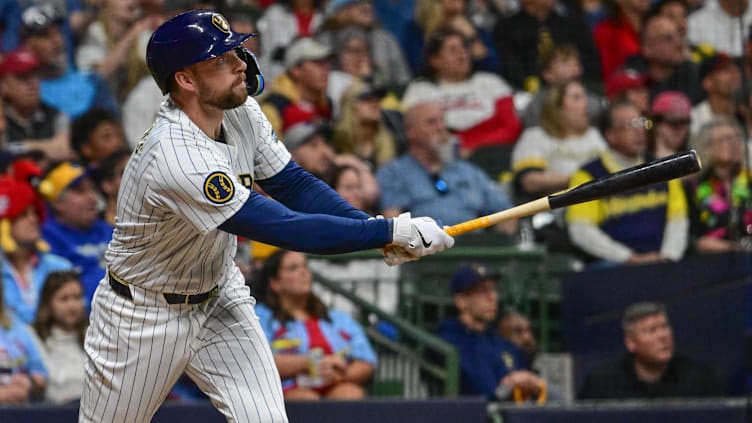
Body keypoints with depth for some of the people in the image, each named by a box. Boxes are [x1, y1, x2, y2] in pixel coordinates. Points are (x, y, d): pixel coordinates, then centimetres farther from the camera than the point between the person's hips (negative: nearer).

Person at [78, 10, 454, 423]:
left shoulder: (241, 112, -10)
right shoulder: (175, 154, -35)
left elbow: (294, 186, -1)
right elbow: (284, 229, -36)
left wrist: (372, 225, -19)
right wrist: (391, 232, -34)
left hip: (220, 295, 6)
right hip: (144, 315, -6)